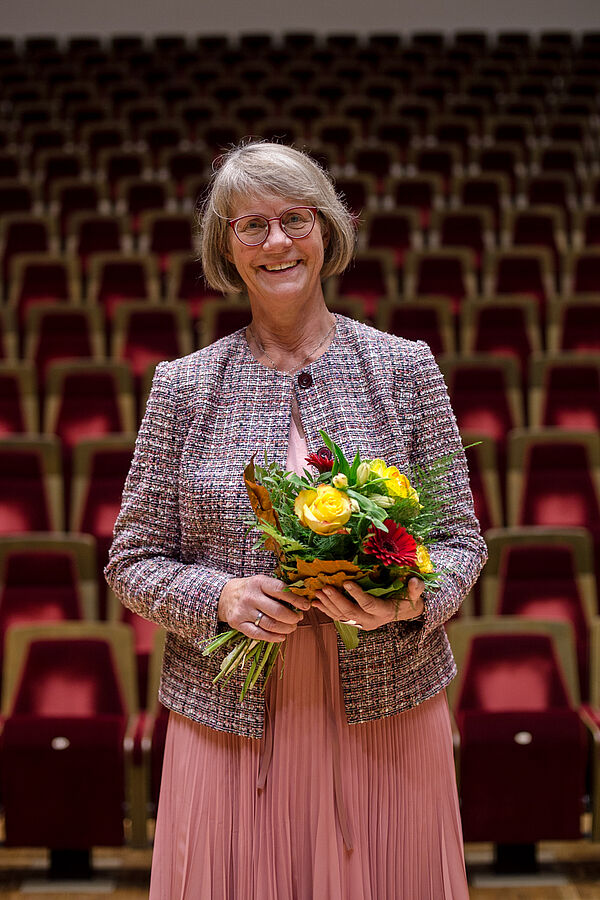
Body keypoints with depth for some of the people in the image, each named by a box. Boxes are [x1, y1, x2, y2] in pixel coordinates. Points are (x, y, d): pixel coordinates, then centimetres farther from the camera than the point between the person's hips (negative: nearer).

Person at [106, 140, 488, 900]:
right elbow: (133, 563, 4)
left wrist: (413, 600, -16)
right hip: (233, 728, 0)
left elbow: (461, 538, 5)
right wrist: (221, 596, -14)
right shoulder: (184, 387, 2)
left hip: (384, 721, 0)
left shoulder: (405, 369, 2)